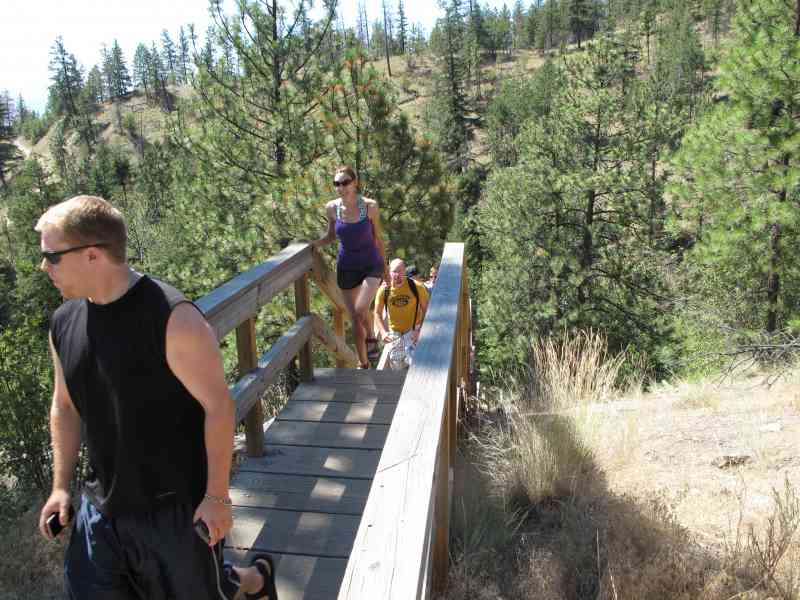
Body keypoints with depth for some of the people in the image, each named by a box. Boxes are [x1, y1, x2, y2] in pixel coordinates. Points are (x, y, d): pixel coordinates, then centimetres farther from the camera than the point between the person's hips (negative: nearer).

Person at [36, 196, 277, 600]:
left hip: (177, 506, -6)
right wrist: (60, 486, 11)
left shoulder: (172, 317, -23)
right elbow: (65, 407, 12)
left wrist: (217, 496, -16)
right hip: (101, 506, 6)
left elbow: (218, 405, -20)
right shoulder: (63, 323, -1)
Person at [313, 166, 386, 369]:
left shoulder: (370, 206, -13)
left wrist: (385, 267, 6)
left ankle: (371, 338, 11)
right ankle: (363, 363, 26)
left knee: (360, 311, -23)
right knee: (355, 318, 8)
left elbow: (378, 237, -1)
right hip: (346, 267, 2)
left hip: (371, 264, -2)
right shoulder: (331, 208, -8)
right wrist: (312, 244, -10)